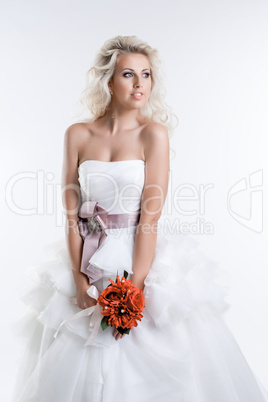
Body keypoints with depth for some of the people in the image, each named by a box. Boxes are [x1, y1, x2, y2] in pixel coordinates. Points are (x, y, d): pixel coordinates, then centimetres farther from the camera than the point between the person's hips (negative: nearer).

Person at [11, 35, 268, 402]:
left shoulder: (154, 133, -6)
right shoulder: (77, 135, 1)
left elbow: (151, 216, -12)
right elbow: (71, 213, 0)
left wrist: (134, 285, -16)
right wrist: (79, 280, -6)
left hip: (143, 260, -2)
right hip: (90, 261, 3)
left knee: (146, 367, 6)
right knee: (76, 369, 12)